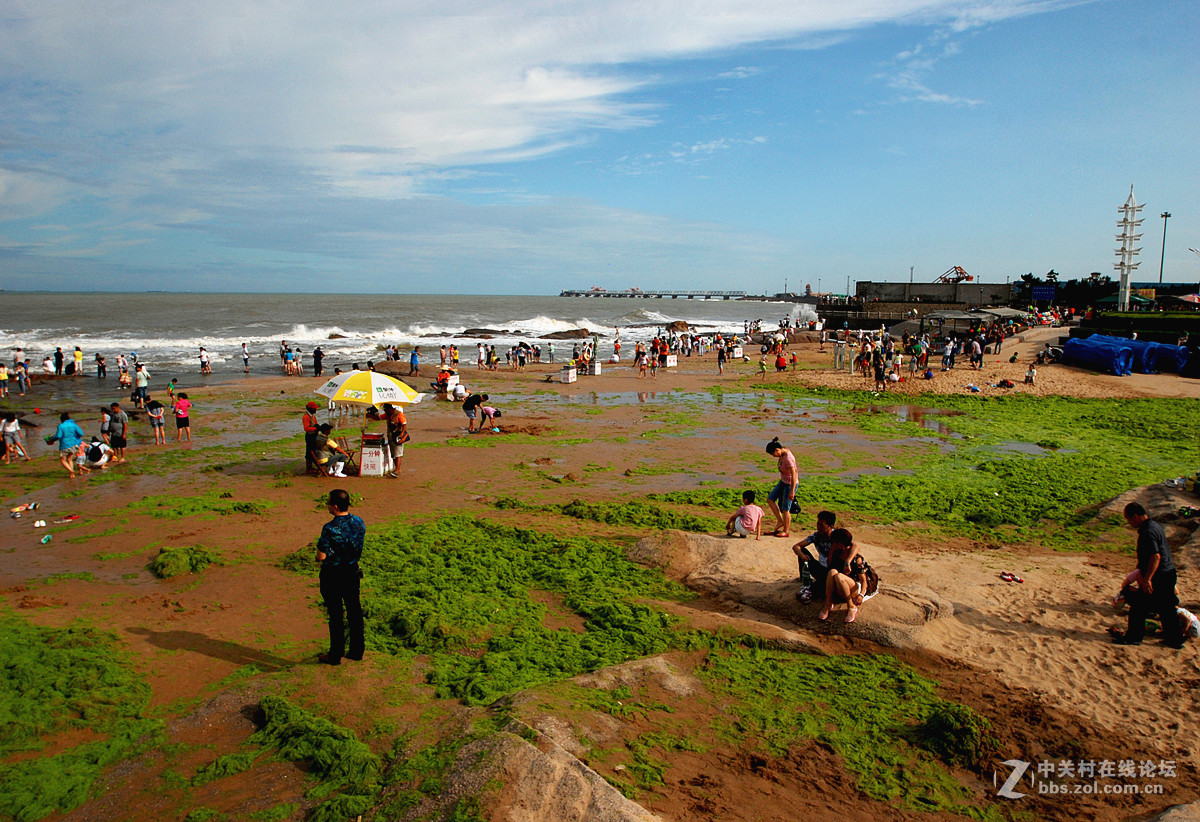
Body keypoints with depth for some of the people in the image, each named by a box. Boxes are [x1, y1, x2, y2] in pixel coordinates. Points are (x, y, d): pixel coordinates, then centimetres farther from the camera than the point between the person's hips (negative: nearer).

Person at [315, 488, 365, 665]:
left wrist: (317, 557, 2)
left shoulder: (330, 529, -25)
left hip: (332, 576, -5)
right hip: (353, 572, 5)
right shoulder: (359, 522, -7)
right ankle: (357, 650, 29)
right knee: (354, 611, 17)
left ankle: (335, 655, 21)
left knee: (336, 615, 7)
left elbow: (321, 556, -19)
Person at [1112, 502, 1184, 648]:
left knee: (1139, 606, 2)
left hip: (1157, 576, -10)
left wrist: (1147, 579, -27)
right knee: (1167, 608, 17)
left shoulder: (1147, 532, -21)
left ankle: (1133, 637, 12)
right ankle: (1175, 639, 25)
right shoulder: (1155, 525, 11)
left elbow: (1156, 556, -28)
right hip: (1169, 573, 10)